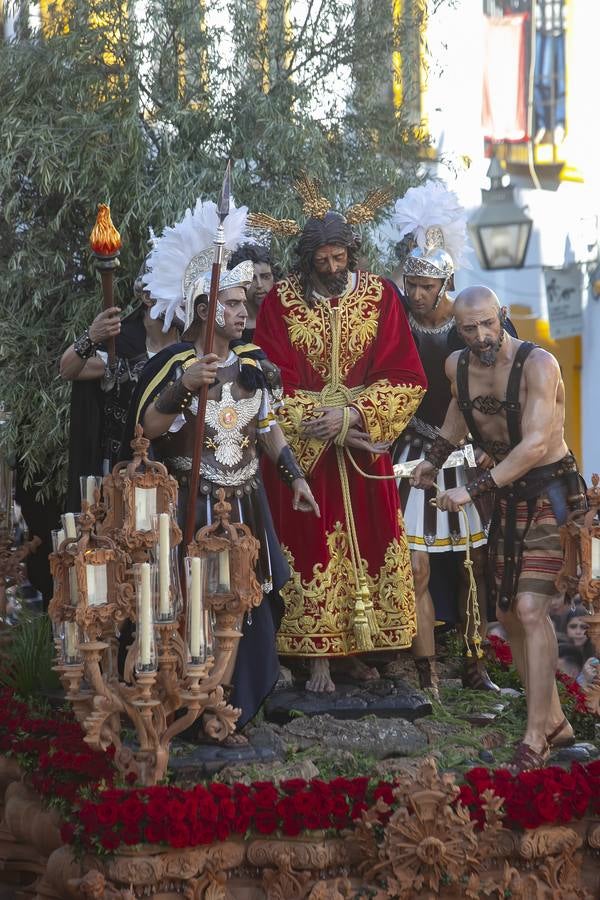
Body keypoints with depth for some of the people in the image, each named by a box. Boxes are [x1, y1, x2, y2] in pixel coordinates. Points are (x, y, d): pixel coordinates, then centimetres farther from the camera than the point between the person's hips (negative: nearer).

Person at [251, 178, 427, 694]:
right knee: (313, 550, -3)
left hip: (364, 450, 2)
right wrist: (328, 426, -15)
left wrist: (351, 415, -16)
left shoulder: (380, 297, 1)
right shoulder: (280, 302, -3)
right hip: (304, 447, -1)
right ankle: (319, 657, 2)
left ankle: (358, 646, 13)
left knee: (366, 546, 2)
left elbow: (405, 378, -3)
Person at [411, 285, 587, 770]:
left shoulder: (538, 364, -21)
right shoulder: (457, 366, 1)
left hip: (550, 494, -8)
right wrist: (435, 458, 16)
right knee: (511, 613, 10)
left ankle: (536, 738, -13)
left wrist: (473, 490, -27)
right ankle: (554, 721, 23)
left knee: (531, 608, -18)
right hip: (508, 496, 8)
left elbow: (536, 444, -27)